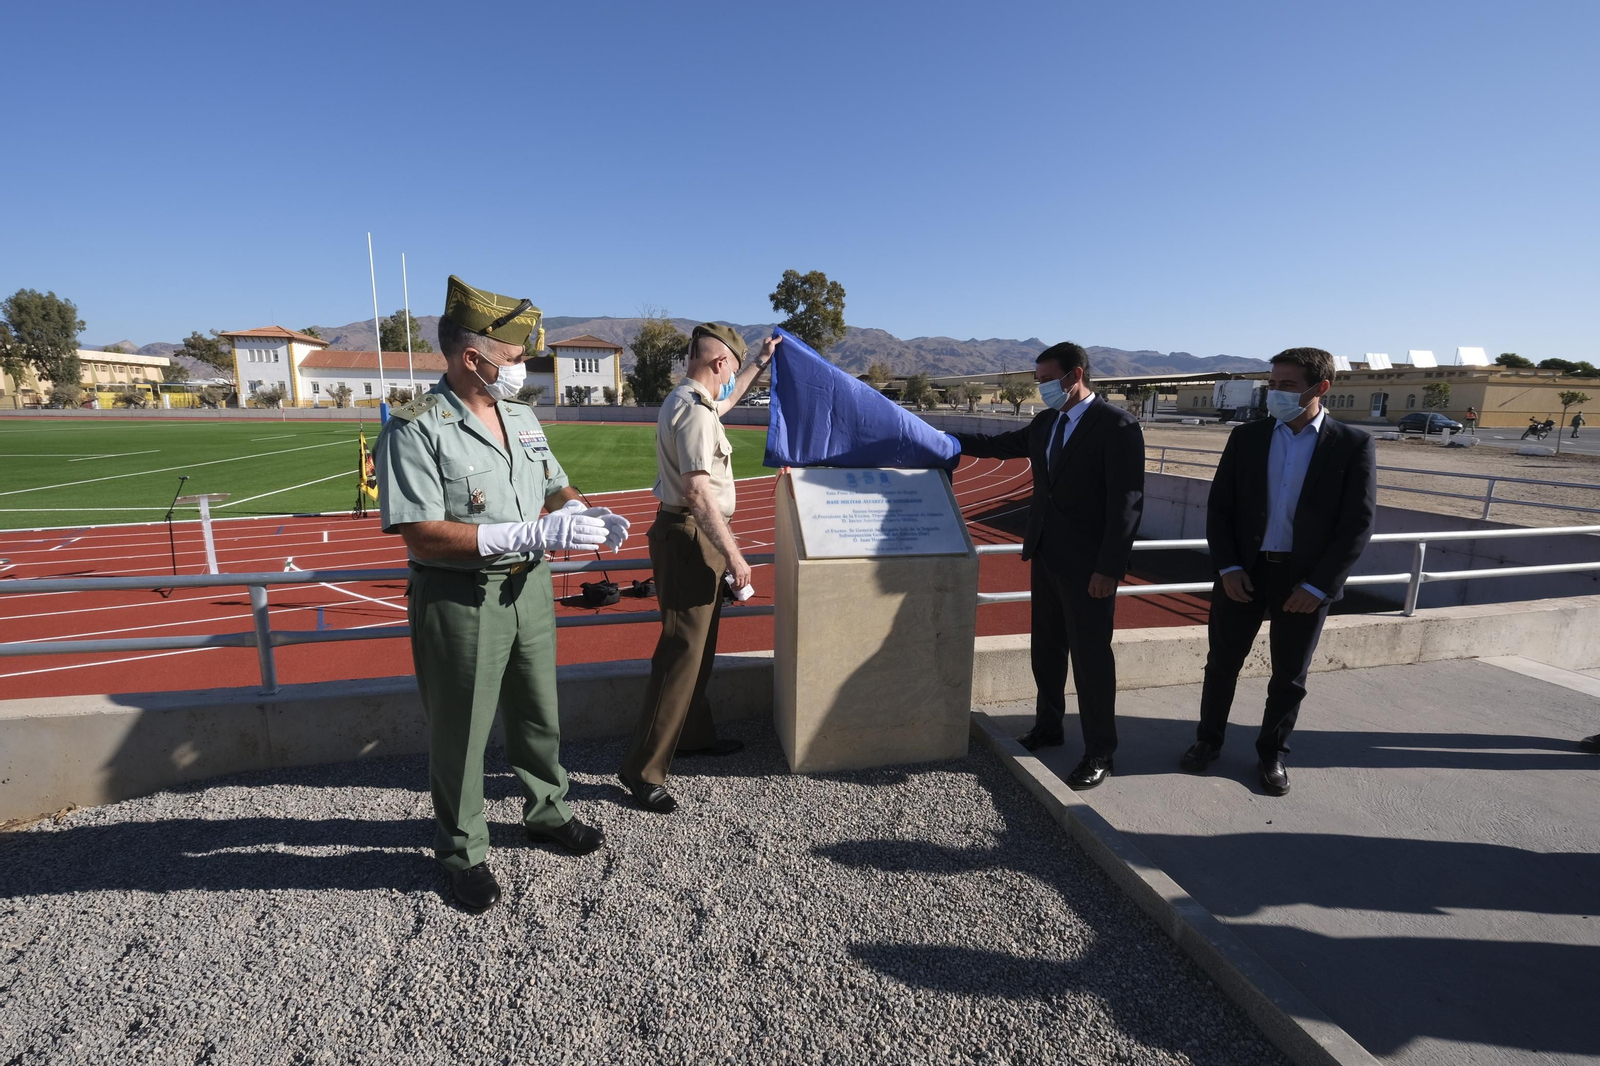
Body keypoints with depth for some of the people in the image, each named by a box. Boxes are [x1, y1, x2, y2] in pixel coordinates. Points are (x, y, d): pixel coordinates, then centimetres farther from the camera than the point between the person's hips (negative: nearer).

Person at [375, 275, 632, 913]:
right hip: (459, 602, -6)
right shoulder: (417, 428, -16)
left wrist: (586, 515, -6)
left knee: (539, 715, 21)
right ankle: (462, 852, 32)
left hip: (529, 588, 7)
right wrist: (533, 534, -30)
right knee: (459, 734, 10)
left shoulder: (521, 417, 7)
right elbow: (421, 532, -24)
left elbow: (554, 487, 17)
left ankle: (546, 813, 43)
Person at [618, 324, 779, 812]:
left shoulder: (686, 400, 14)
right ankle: (643, 769, 1)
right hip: (690, 536, -11)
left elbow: (724, 401, 38)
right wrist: (732, 553, -24)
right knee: (682, 650, -8)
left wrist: (758, 364, 42)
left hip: (693, 536, 11)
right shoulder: (694, 412, -19)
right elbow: (698, 491, -27)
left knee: (699, 644, 20)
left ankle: (694, 735, 35)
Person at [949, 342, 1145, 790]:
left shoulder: (1117, 425, -14)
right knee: (1046, 647, 17)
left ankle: (1100, 753, 17)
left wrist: (1109, 568, -20)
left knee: (1090, 656, 2)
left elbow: (1127, 501, -17)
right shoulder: (1045, 423, 8)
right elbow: (1000, 444, 24)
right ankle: (1048, 726, 35)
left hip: (1088, 566, -7)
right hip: (1047, 556, 7)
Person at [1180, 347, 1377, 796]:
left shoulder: (1353, 445, -5)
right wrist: (1228, 567, -9)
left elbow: (1358, 524, -7)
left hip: (1306, 580, -1)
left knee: (1290, 677, 12)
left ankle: (1272, 753, 31)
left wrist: (1317, 586, -12)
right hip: (1243, 572, 2)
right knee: (1222, 664, 11)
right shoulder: (1246, 437, 1)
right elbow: (1218, 507, 1)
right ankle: (1208, 739, 30)